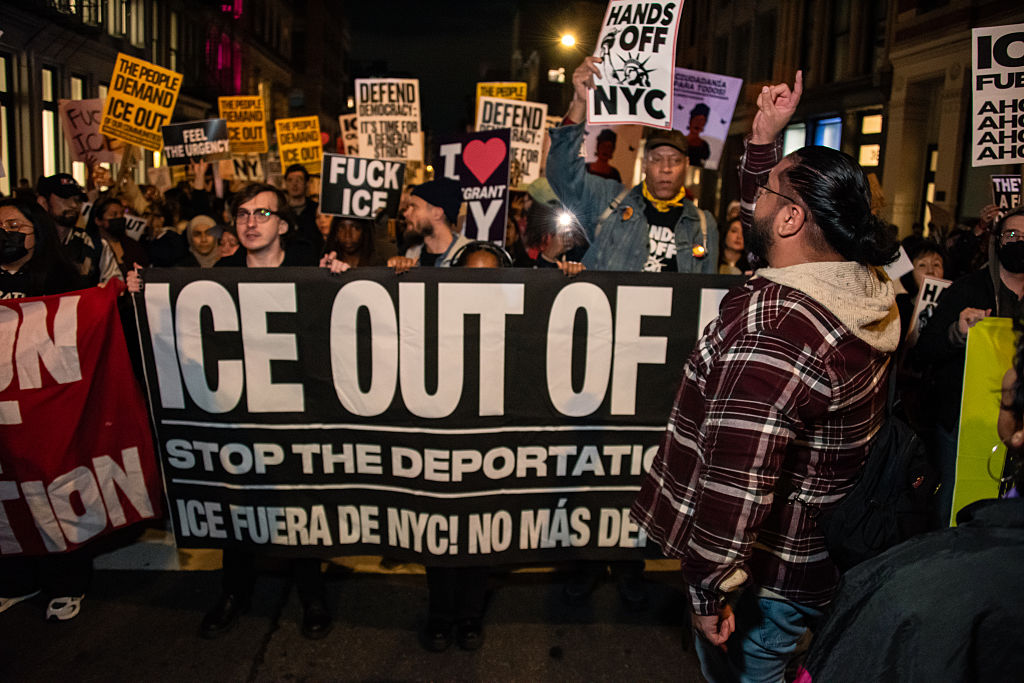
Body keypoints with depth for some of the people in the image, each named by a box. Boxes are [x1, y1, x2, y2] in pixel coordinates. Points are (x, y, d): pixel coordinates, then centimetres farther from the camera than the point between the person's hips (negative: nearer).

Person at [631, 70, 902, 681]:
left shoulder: (769, 330, -33)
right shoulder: (865, 287, -3)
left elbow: (735, 482, -34)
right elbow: (766, 225, 15)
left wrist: (710, 590, -22)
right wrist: (766, 136, 10)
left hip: (771, 576, -8)